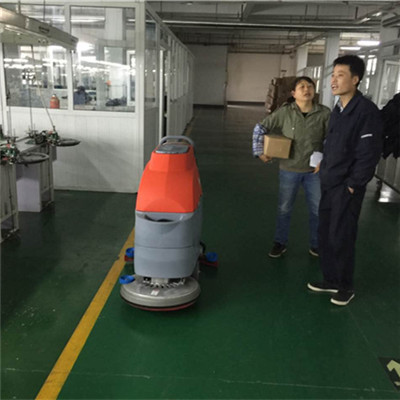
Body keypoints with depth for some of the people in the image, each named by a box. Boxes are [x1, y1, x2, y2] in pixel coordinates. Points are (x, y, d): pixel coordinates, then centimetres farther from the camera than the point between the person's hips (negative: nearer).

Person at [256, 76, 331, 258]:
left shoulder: (324, 113, -10)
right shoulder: (284, 112, -11)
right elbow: (262, 128, -3)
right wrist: (260, 151, -8)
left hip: (314, 170, 1)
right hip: (289, 170, 0)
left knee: (318, 209, 12)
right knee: (284, 209, 13)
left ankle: (315, 245, 32)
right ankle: (280, 243, 32)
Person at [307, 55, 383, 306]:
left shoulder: (367, 110, -16)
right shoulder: (337, 110, 9)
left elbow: (369, 154, -18)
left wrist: (351, 186, -15)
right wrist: (325, 173, 9)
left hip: (347, 188, -7)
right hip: (328, 185, 8)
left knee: (341, 238, 2)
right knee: (326, 235, 13)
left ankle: (346, 286, 22)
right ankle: (331, 280, 30)